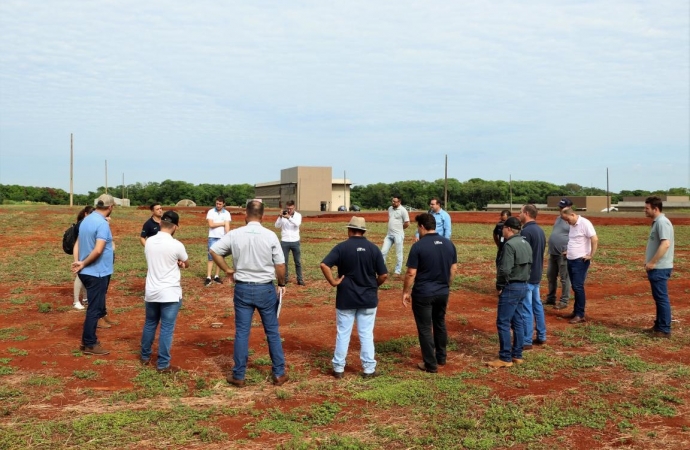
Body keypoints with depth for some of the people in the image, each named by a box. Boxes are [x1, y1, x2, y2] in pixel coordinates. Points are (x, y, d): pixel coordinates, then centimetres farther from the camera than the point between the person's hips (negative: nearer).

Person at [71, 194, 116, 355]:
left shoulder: (86, 220, 9)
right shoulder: (102, 224, -20)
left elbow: (82, 244, 11)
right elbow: (98, 250, -27)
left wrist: (82, 263, 2)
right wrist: (83, 264, -14)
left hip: (88, 272, 9)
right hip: (98, 272, -9)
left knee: (95, 306, 18)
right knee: (94, 308, 0)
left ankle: (88, 339, 26)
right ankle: (89, 344, 8)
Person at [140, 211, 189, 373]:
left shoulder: (149, 242, 1)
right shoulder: (176, 245, -15)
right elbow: (186, 264, 3)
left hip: (151, 292, 6)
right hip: (170, 294, -5)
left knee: (150, 324, 21)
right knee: (167, 329, 2)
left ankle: (145, 357, 34)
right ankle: (163, 365, 8)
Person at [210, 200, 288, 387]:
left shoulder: (235, 234, -6)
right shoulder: (270, 236, -10)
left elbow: (213, 250, -1)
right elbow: (280, 265, -7)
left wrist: (228, 270, 7)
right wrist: (282, 284, 9)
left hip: (243, 288, 1)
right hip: (266, 288, -1)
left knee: (241, 332, 9)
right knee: (272, 332, 11)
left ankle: (238, 376, 16)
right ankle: (279, 373, 18)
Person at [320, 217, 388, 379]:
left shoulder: (342, 247, -8)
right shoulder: (373, 248, -3)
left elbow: (324, 265, -20)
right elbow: (384, 275, -4)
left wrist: (333, 282, -10)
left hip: (346, 298, -1)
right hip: (368, 299, 1)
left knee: (343, 334, 9)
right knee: (366, 334, 9)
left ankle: (338, 368, 17)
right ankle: (368, 369, 14)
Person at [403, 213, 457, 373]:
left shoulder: (418, 246, -16)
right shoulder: (449, 244, 1)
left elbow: (411, 273, -16)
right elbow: (453, 268, 9)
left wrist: (406, 292, -4)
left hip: (423, 294, -6)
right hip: (443, 292, 6)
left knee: (425, 328, 5)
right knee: (440, 324, 22)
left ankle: (430, 364, 11)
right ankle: (441, 357, 34)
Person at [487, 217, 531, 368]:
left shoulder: (510, 245, -18)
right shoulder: (526, 244, 12)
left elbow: (505, 270, -24)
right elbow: (529, 266, 15)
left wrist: (500, 286, -11)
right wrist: (523, 280, 15)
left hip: (511, 287, -10)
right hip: (523, 286, 10)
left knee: (503, 323, -4)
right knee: (517, 321, 15)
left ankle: (505, 358, 0)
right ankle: (517, 355, 21)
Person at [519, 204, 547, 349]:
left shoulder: (526, 231, -19)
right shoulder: (540, 230, 11)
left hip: (526, 276, -10)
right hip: (537, 275, 10)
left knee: (526, 308, -5)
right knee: (537, 305, 16)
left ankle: (526, 341, 0)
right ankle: (541, 337, 23)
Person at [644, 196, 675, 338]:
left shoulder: (662, 222, -17)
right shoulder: (656, 222, 14)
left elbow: (665, 244, -27)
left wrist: (652, 262, -22)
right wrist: (649, 261, 14)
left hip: (659, 268, -10)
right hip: (656, 268, 10)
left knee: (662, 298, -4)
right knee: (658, 298, 16)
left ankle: (664, 330, 2)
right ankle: (659, 325, 25)